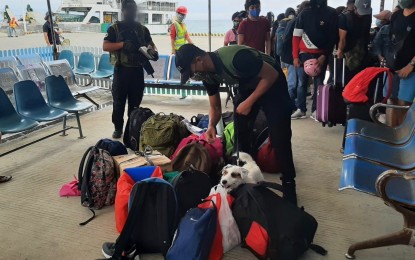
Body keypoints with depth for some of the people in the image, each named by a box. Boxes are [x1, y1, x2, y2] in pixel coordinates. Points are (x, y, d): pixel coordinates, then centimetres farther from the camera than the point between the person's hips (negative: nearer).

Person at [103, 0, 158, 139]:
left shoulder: (142, 29, 11)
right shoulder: (115, 28, 1)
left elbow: (151, 44, 12)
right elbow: (105, 46, -8)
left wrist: (153, 51, -12)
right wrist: (123, 44, -22)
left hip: (137, 70, 3)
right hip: (121, 70, -2)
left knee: (135, 101, 10)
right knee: (119, 101, 3)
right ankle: (118, 128, 15)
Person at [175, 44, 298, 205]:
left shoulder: (235, 58, -36)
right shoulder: (208, 75, -10)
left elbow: (272, 74, -27)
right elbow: (215, 107, 0)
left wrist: (249, 102, -26)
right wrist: (212, 126, -20)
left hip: (272, 83, -7)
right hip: (248, 86, 7)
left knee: (279, 138, -11)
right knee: (240, 131, 2)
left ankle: (289, 184, 1)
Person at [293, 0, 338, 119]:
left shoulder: (331, 13, 2)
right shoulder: (305, 13, 1)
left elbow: (333, 37, 2)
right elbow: (296, 35, 1)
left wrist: (324, 55, -7)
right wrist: (295, 56, -6)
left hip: (322, 54, 1)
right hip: (305, 53, -1)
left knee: (319, 82, 3)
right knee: (302, 81, -5)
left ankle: (315, 110, 9)